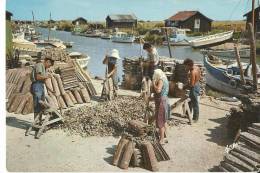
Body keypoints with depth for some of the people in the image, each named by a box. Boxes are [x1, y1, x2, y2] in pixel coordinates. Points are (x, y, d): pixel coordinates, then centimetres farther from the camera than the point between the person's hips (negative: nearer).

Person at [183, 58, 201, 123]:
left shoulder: (192, 72, -28)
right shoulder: (197, 67, 0)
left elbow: (191, 84, -26)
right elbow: (199, 77, 14)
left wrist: (185, 87, -13)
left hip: (194, 88, -10)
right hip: (197, 84, 10)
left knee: (195, 103, 2)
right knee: (190, 100, 22)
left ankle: (195, 118, 15)